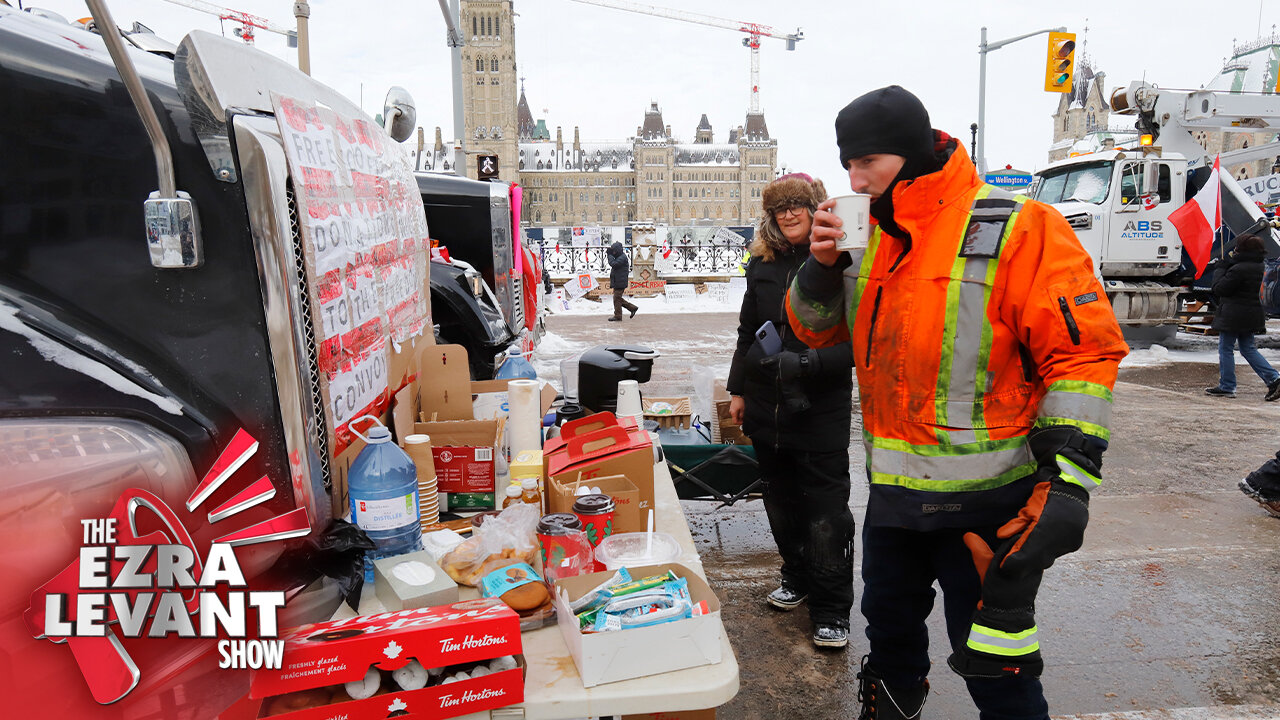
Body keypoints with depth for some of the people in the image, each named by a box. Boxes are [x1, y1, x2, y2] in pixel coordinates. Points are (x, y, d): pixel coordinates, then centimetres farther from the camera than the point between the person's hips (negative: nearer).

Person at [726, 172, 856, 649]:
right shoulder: (762, 265, 10)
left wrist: (810, 363, -24)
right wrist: (738, 390, 17)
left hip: (821, 408, -5)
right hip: (766, 406, 6)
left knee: (826, 511, 0)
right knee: (781, 500, 16)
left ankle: (831, 611, 13)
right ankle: (797, 578, 36)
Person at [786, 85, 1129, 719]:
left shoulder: (1018, 230, -15)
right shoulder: (872, 238, 6)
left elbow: (1083, 353, -15)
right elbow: (815, 329, 11)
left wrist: (1067, 479, -20)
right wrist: (822, 265, -8)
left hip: (984, 501, -6)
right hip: (891, 493, 7)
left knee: (994, 665, 7)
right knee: (889, 620, 25)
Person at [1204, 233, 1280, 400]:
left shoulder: (1238, 269, -21)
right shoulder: (1257, 267, 9)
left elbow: (1219, 289, -15)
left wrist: (1221, 267, -4)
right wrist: (1227, 265, 6)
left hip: (1234, 316, -9)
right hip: (1251, 314, 9)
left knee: (1225, 349, 2)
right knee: (1248, 349, 17)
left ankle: (1226, 387, 7)